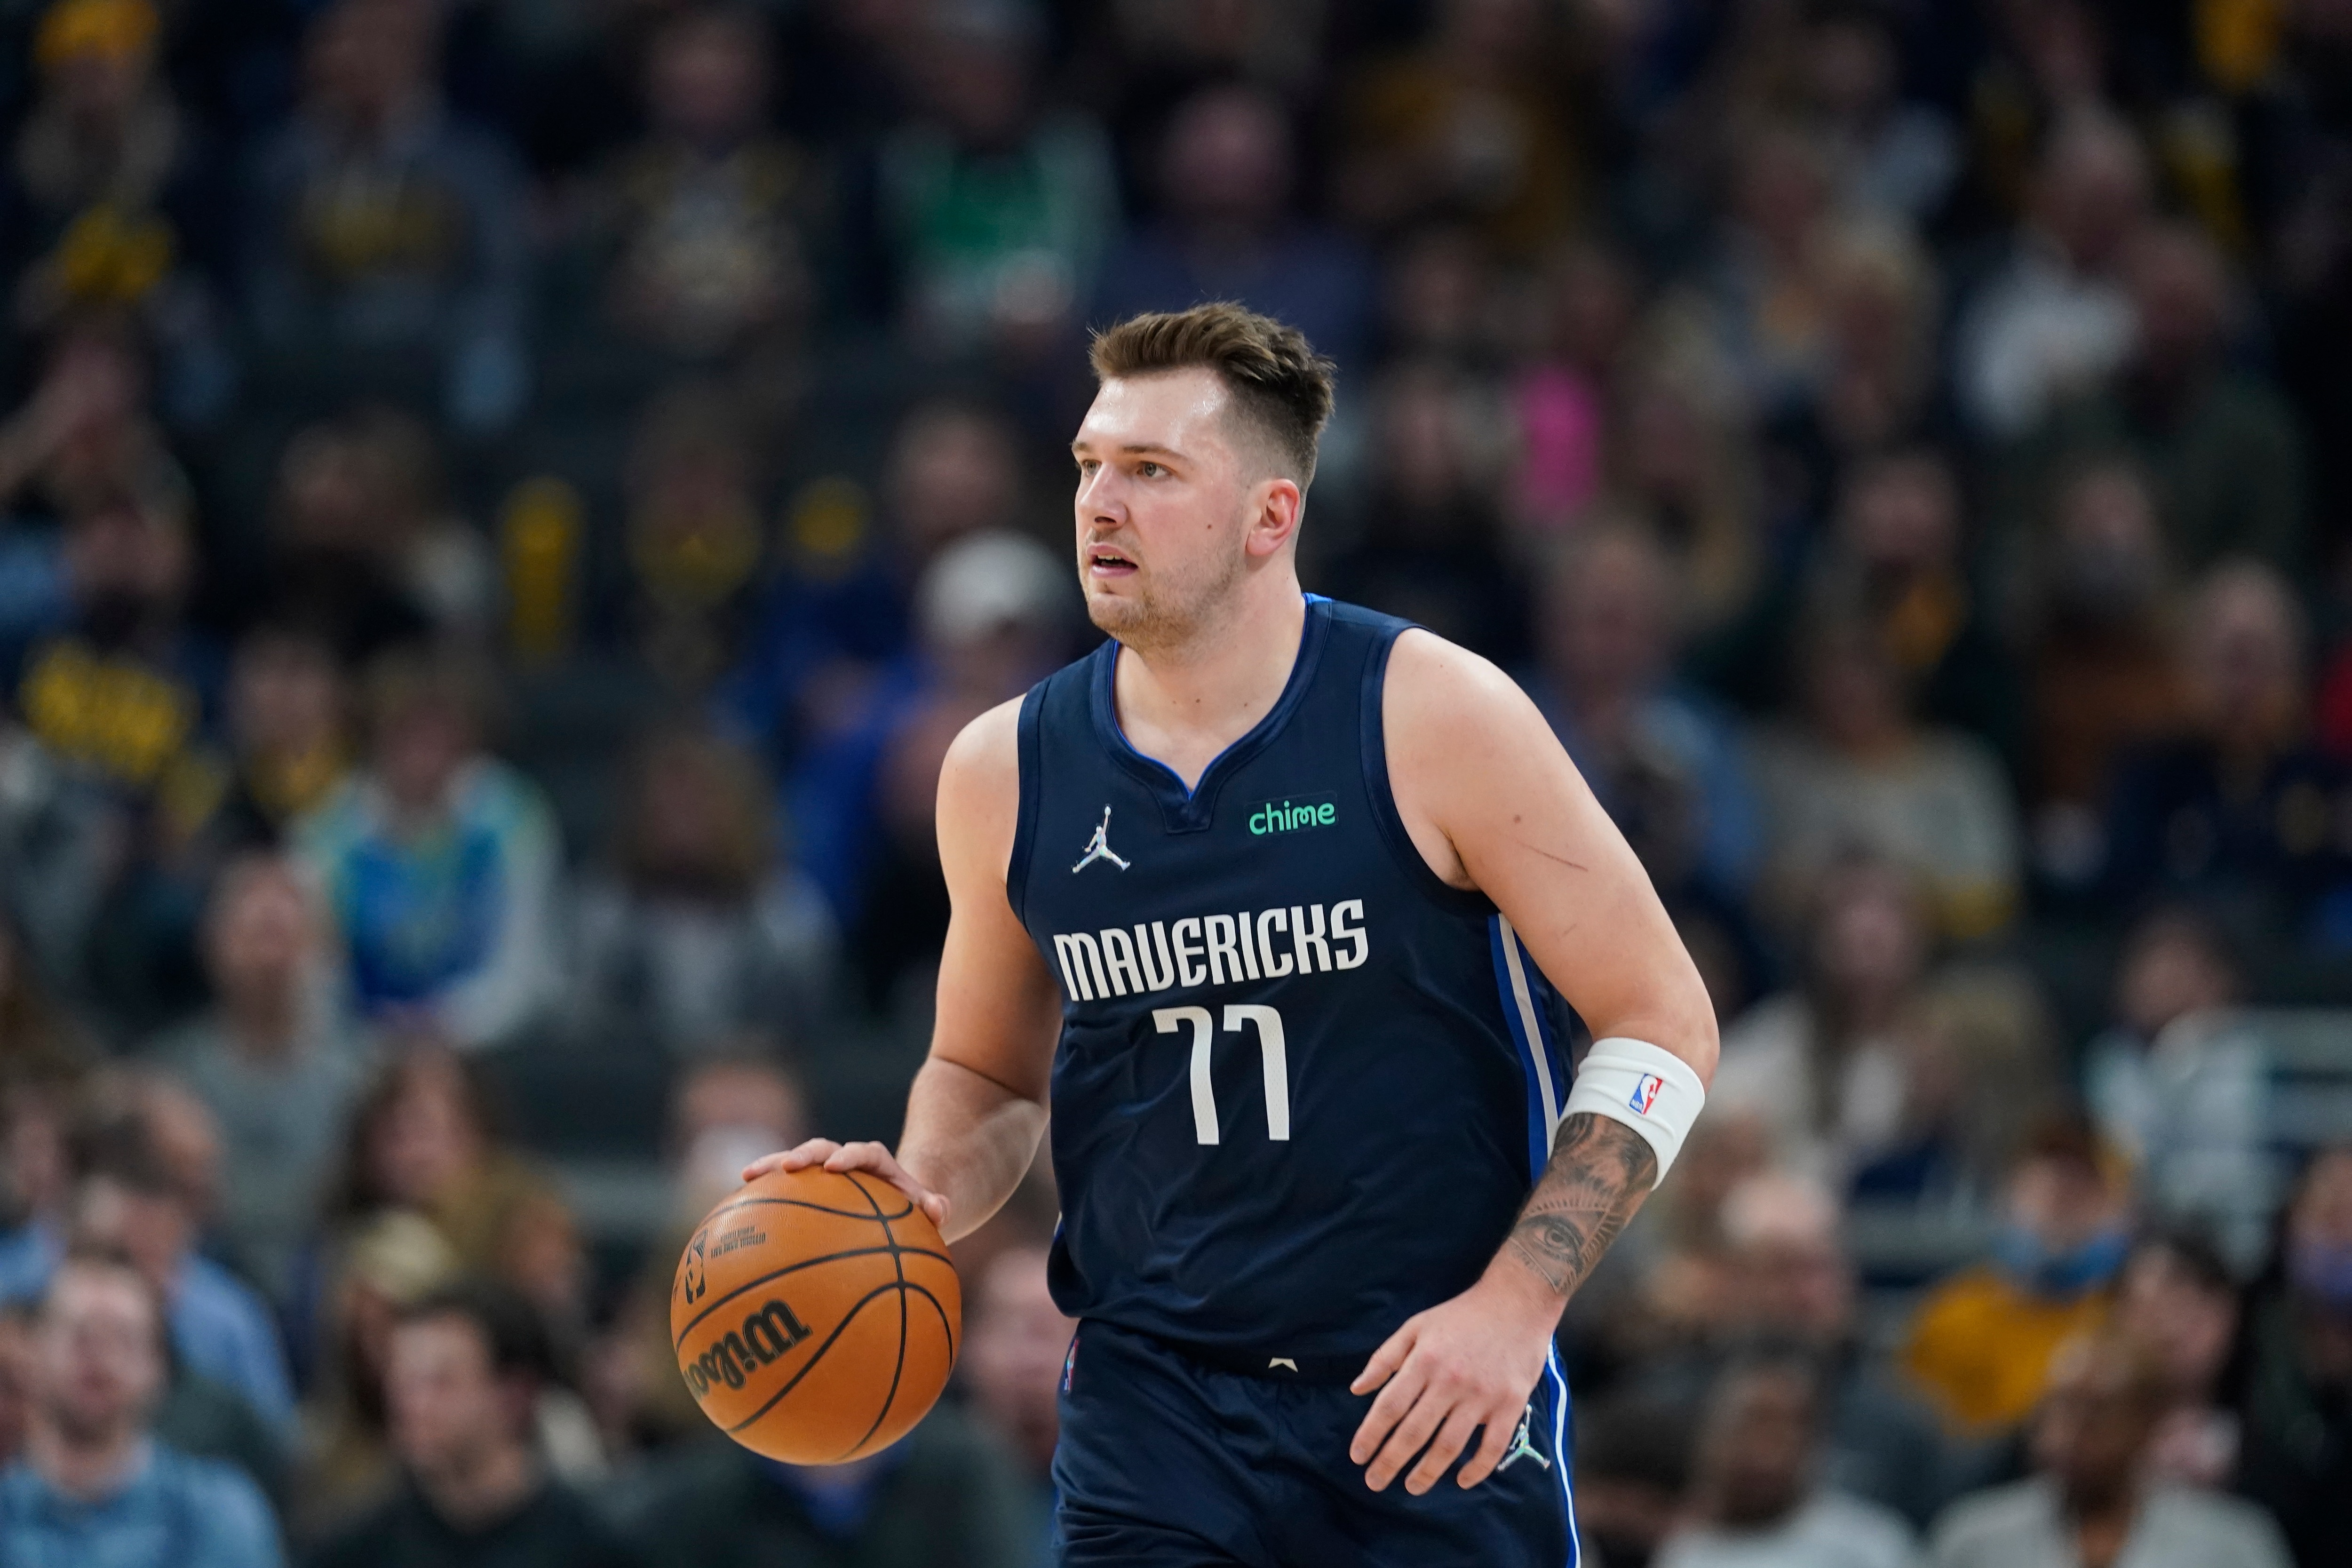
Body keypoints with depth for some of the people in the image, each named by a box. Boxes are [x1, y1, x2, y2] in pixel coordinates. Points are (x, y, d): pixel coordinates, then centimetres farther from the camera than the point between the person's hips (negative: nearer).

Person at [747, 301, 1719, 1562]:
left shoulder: (1432, 719, -8)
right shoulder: (1005, 772, 3)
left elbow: (1663, 1021, -5)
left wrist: (1514, 1303, -14)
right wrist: (924, 1197, -3)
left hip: (1437, 1407, -2)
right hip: (1154, 1401, 2)